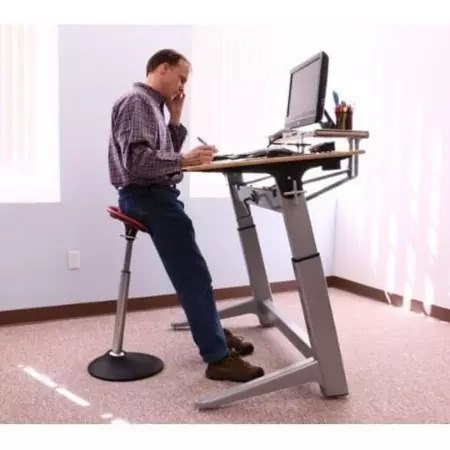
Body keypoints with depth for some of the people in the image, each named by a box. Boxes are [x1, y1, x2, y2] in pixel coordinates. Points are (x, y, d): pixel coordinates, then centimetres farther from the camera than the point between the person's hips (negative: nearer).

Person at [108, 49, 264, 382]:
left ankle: (212, 329, 34)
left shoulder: (151, 105, 19)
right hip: (147, 197, -11)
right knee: (193, 274, -15)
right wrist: (186, 160, -28)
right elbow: (137, 161, -26)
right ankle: (219, 357, -12)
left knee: (191, 270, 20)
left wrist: (176, 119, 8)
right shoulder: (136, 102, -13)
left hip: (156, 195, 11)